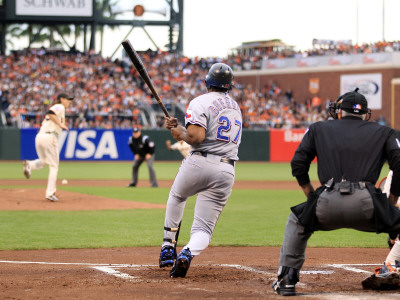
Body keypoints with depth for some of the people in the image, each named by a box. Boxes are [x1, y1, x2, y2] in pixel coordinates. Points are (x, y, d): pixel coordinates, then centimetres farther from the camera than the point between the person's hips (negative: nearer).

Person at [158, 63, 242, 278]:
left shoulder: (201, 102, -2)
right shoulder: (235, 107, 22)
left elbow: (197, 137, -16)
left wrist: (180, 134, 3)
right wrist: (181, 127, 26)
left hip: (199, 163, -4)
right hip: (227, 171, 4)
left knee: (176, 197, 30)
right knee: (203, 229, 2)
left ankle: (168, 248, 28)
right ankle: (188, 253, -30)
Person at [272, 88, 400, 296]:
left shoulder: (319, 129, 23)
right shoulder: (383, 132, 21)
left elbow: (298, 164, 18)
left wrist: (312, 197, 26)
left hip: (327, 203, 1)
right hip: (366, 205, -1)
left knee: (296, 222, 31)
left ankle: (286, 281, 23)